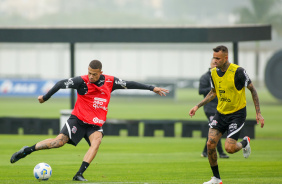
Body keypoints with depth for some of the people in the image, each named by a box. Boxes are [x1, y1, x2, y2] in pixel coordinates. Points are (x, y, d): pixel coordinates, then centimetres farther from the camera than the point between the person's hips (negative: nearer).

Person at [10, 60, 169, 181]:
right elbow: (62, 84, -9)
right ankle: (27, 150, 1)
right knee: (59, 142, -16)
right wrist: (45, 97, -4)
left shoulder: (110, 82, -2)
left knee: (97, 141, -28)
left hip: (96, 124, 3)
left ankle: (79, 175, -29)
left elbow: (129, 84, 6)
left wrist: (152, 88, 8)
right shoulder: (83, 81, -14)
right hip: (78, 119, -3)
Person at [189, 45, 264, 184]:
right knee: (210, 144, -8)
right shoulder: (214, 73, -1)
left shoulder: (238, 71, -19)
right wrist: (198, 106, 10)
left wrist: (258, 113, -8)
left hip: (237, 114, -5)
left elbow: (252, 89, -8)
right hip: (221, 113, 5)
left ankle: (244, 143, 22)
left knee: (229, 148, -14)